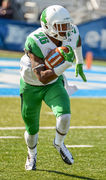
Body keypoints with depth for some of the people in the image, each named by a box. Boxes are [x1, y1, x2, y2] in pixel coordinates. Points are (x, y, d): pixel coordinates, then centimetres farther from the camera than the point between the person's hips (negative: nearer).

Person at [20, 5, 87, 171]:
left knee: (65, 116, -23)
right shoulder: (35, 42, -36)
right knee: (32, 129, 13)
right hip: (31, 87, -3)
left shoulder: (71, 33, -20)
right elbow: (42, 77, -40)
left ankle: (59, 144, 10)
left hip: (54, 84, 3)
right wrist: (67, 64, -48)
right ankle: (32, 155, 47)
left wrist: (79, 63, 18)